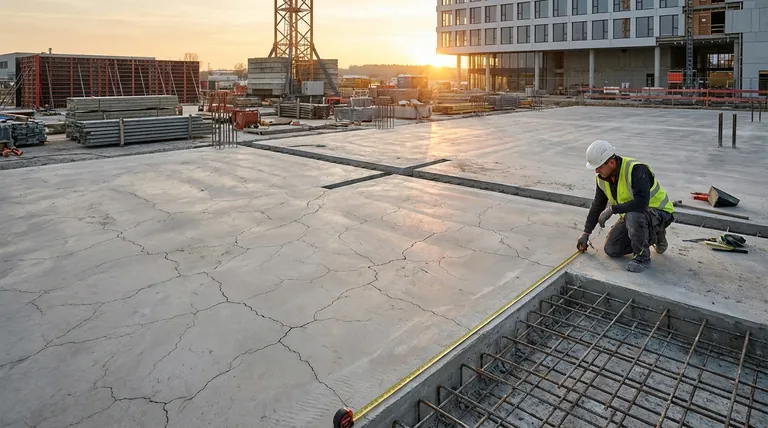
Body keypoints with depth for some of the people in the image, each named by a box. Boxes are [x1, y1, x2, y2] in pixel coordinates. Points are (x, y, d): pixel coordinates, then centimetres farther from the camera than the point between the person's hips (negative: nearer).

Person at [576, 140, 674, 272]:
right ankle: (652, 236, 19)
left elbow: (641, 203, -43)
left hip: (659, 212, -8)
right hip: (631, 215, 8)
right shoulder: (602, 178, -6)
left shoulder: (636, 169, -31)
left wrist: (612, 209, -33)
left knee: (632, 216, -40)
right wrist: (586, 233, 9)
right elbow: (597, 205, 6)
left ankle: (643, 257, -17)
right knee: (611, 250, 1)